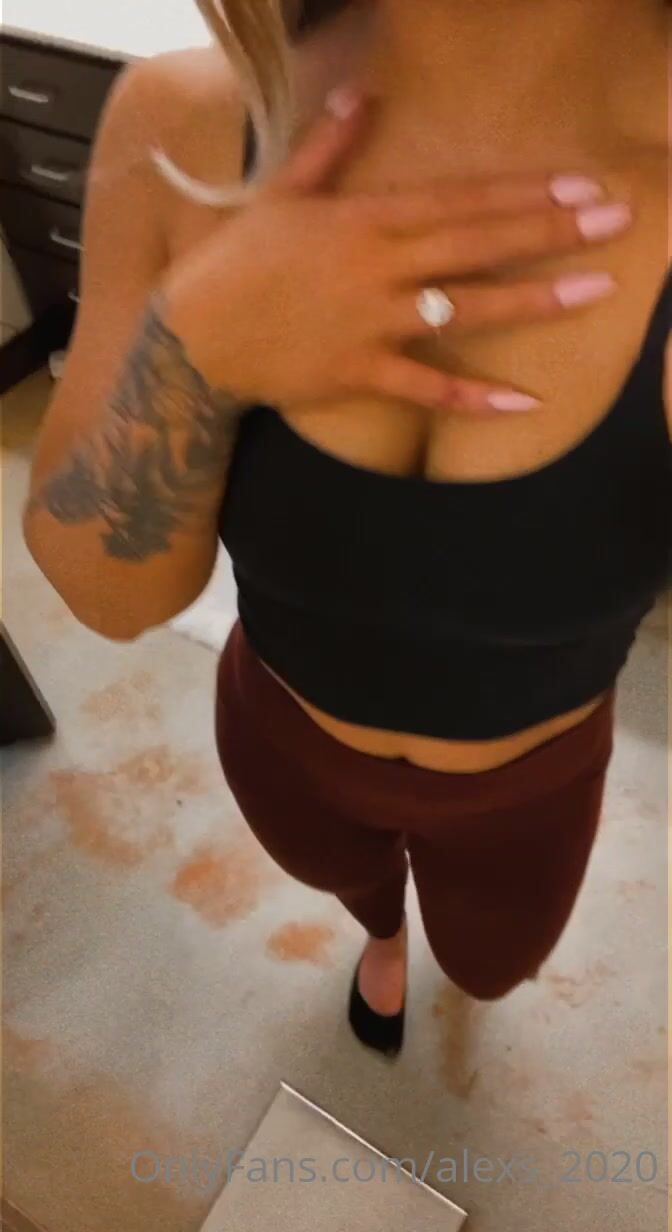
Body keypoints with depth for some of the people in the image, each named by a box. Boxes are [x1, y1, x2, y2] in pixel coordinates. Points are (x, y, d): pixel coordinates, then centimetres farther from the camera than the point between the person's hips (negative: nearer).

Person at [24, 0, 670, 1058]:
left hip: (528, 783, 0)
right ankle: (383, 931, 77)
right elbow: (108, 590, -21)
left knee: (490, 968, 35)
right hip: (283, 742, 1)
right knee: (351, 884, 37)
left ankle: (446, 944, 75)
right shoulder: (188, 124, -25)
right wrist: (194, 343, -38)